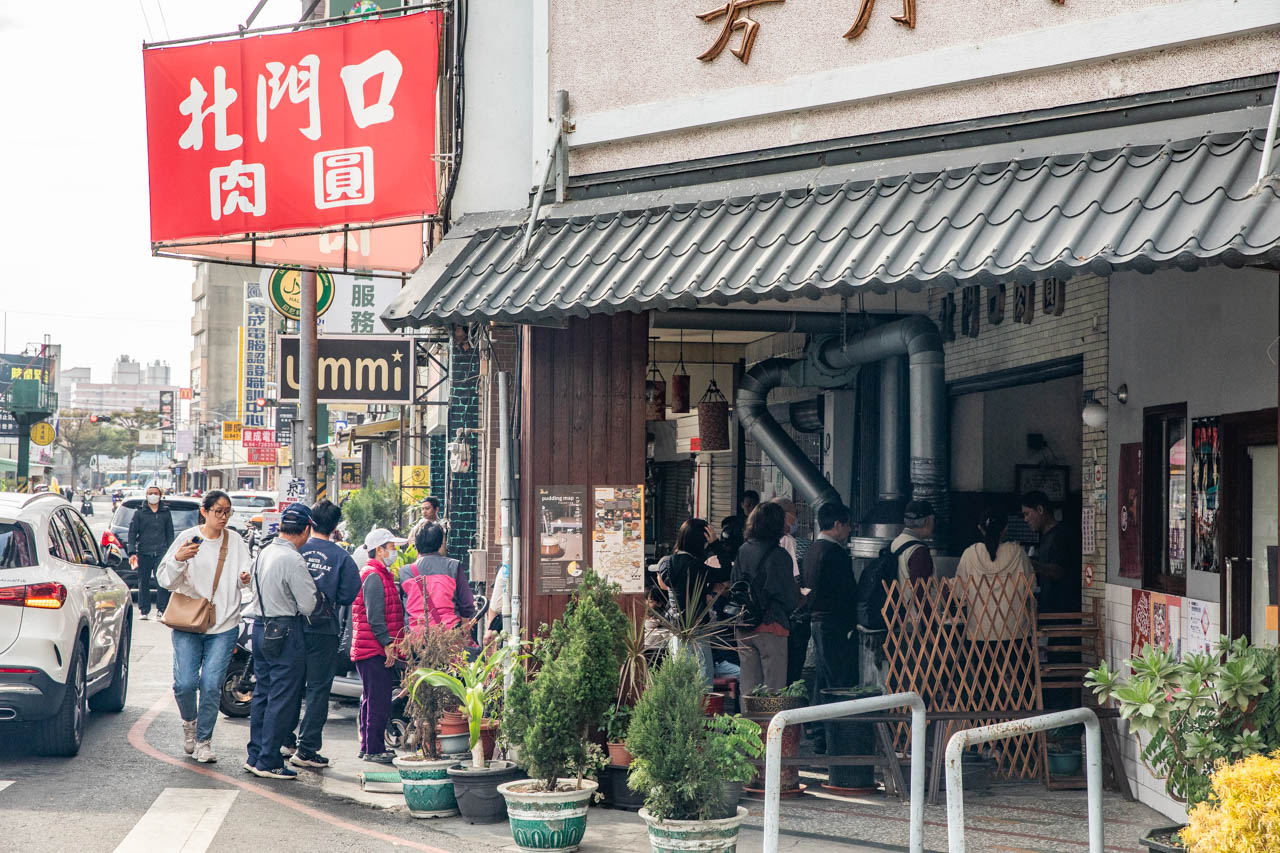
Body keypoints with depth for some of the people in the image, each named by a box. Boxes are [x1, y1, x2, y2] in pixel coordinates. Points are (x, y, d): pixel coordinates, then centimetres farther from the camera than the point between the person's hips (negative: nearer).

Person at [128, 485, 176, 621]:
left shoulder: (166, 513, 12)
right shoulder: (139, 513, 8)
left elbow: (170, 534, 16)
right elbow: (132, 533, 6)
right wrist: (132, 552, -4)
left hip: (161, 553, 0)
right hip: (143, 553, 0)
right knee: (143, 583, 4)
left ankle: (161, 609, -4)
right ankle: (144, 610, 12)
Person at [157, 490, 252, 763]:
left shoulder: (236, 542, 9)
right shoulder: (187, 538, 2)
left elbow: (242, 579, 15)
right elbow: (164, 579, 0)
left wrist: (244, 580, -9)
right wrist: (178, 559, -20)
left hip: (224, 626, 1)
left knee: (211, 685, -7)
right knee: (185, 682, -9)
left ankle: (204, 741, 8)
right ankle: (189, 722, 23)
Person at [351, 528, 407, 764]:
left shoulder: (380, 575, 20)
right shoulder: (373, 576, -13)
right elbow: (374, 616, -20)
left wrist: (390, 643, 21)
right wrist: (387, 643, -20)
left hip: (377, 649, 11)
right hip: (375, 648, -11)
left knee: (371, 699, 15)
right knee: (378, 700, -9)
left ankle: (368, 747, 21)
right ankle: (374, 750, -6)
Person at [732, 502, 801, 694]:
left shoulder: (742, 551, 4)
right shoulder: (778, 555, -13)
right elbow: (790, 599, -10)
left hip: (743, 629, 6)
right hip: (770, 627, -6)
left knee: (748, 687, 11)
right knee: (774, 687, -2)